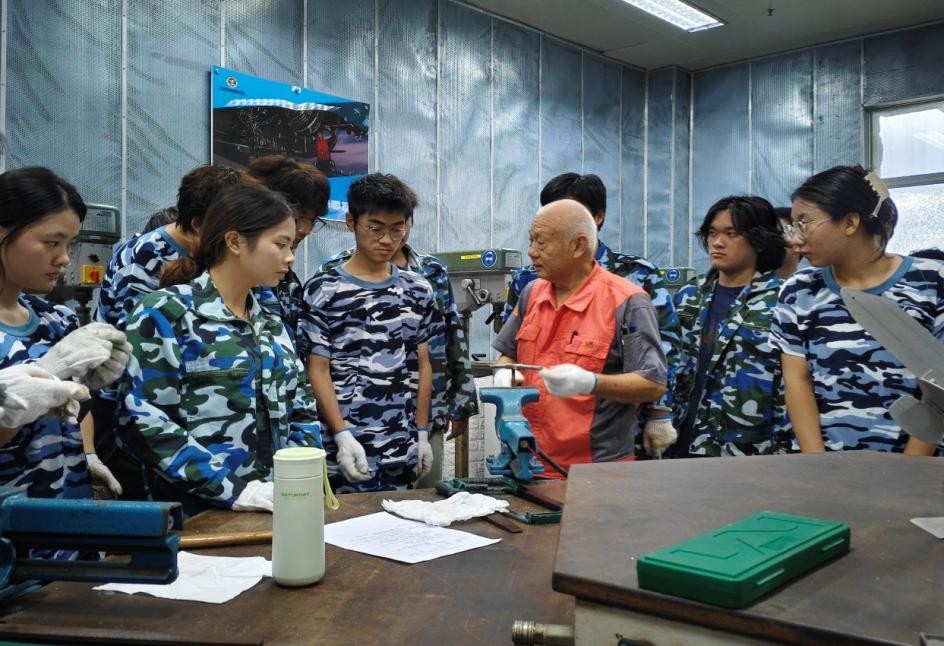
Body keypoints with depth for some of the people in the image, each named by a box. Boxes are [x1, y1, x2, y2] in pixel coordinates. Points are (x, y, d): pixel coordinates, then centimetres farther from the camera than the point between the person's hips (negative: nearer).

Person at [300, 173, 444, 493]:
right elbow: (318, 370, -6)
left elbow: (422, 364, 11)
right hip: (347, 448, -4)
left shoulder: (417, 289, 8)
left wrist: (422, 433, 8)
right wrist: (342, 435, -14)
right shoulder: (323, 290, -5)